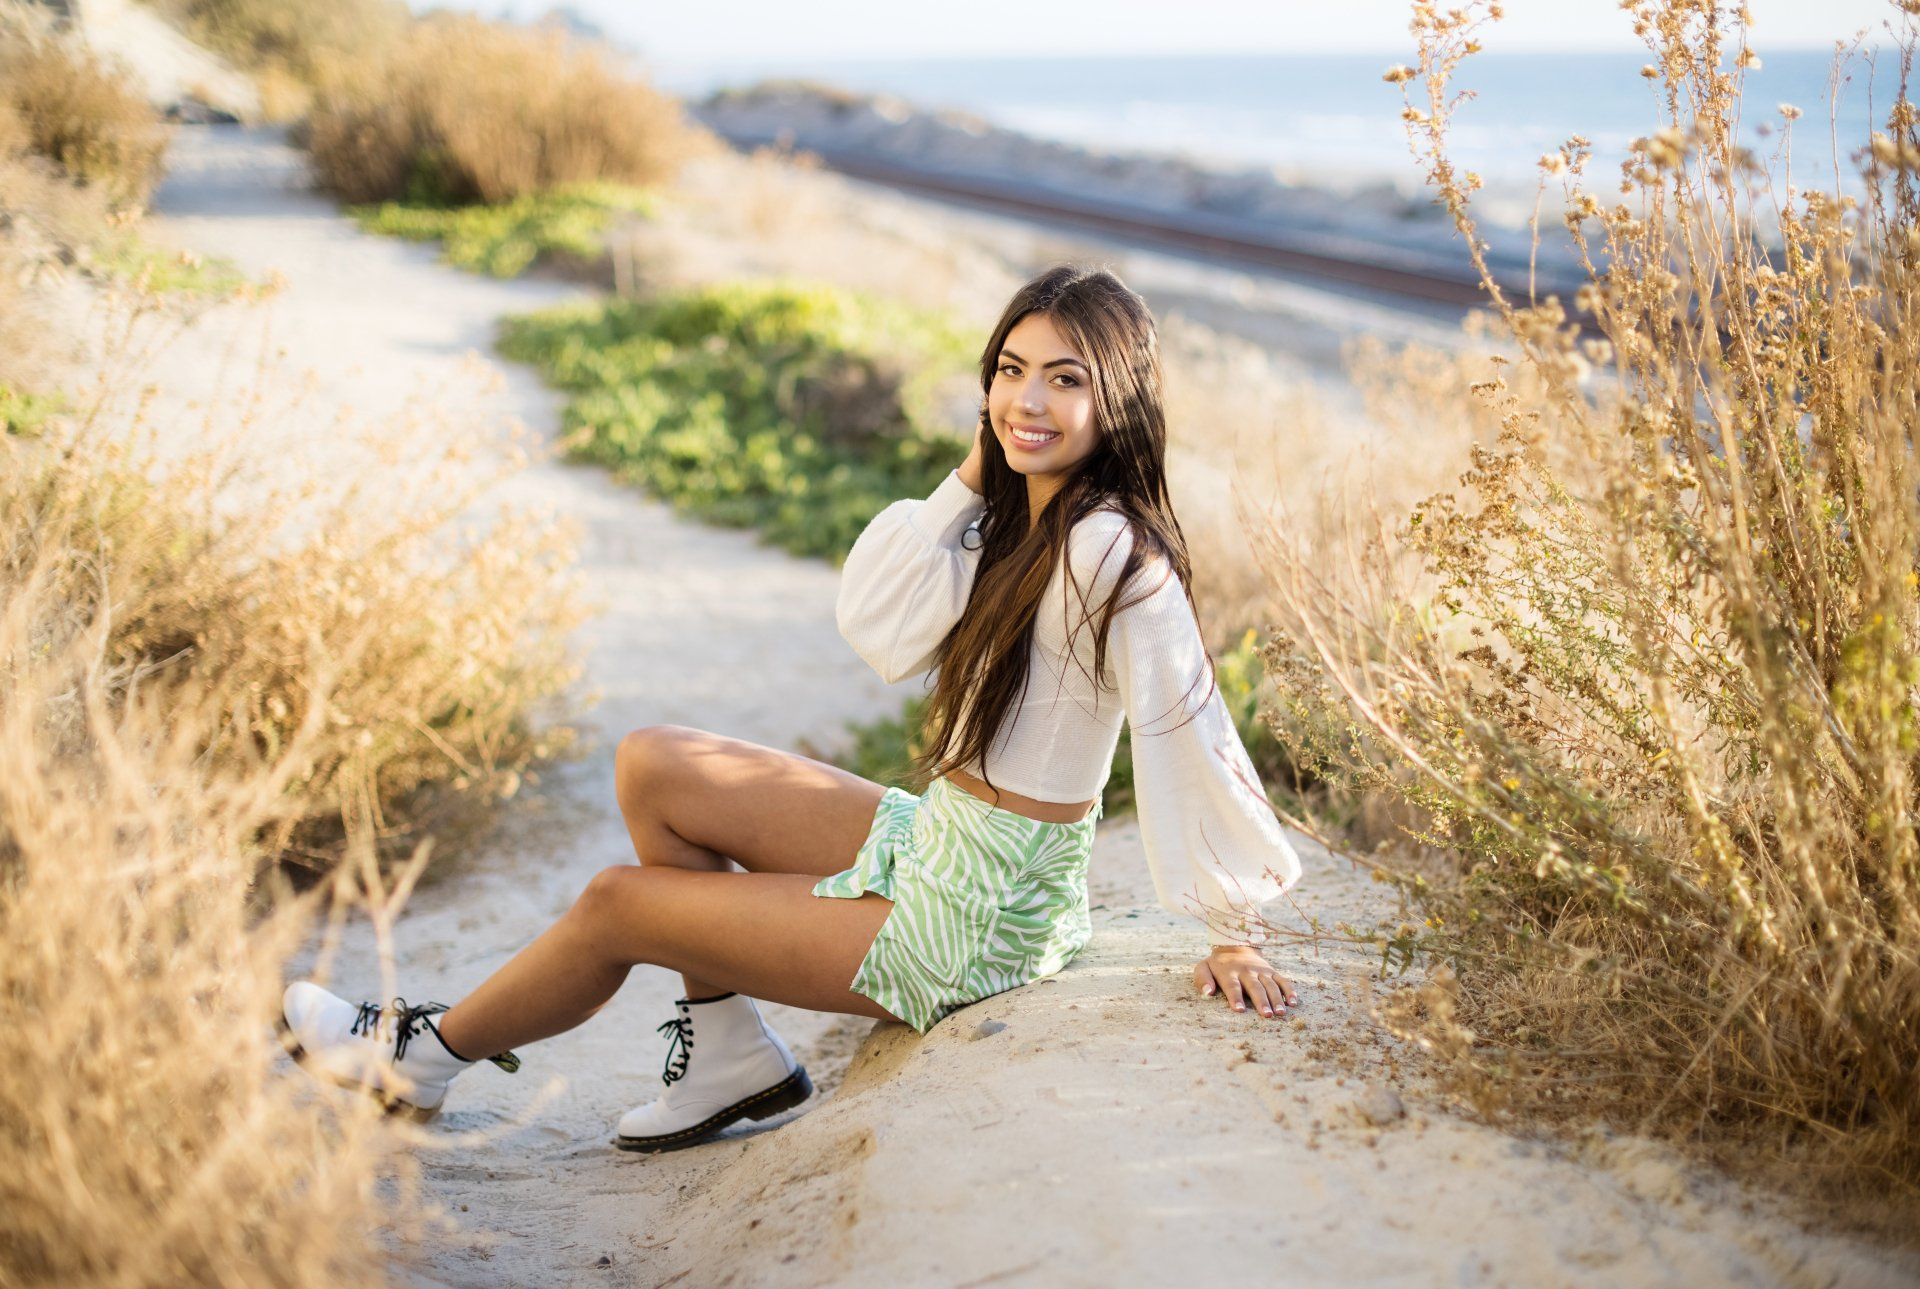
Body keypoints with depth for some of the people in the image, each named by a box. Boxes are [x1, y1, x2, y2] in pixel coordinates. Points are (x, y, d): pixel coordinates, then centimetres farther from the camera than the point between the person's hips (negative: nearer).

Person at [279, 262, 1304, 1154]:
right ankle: (729, 1053, 16)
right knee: (650, 766, 9)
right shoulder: (1019, 515, 1)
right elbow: (876, 628, -6)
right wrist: (972, 476, -13)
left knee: (615, 903, 3)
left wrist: (1237, 934, -19)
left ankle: (422, 1062, 30)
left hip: (976, 917, -8)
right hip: (934, 839, 8)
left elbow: (1190, 737, -24)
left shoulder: (1113, 550, -25)